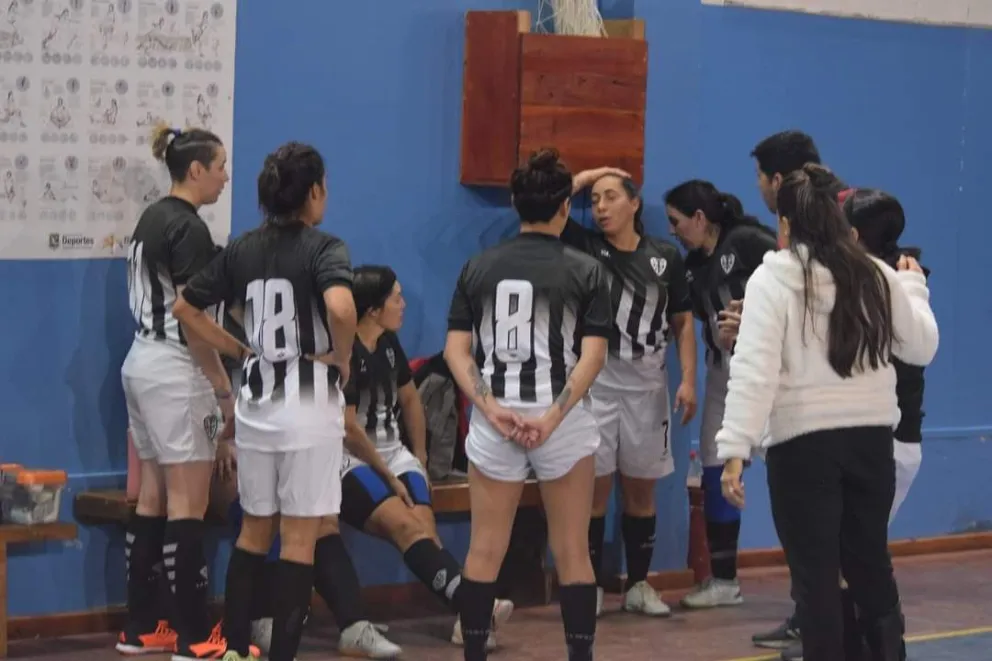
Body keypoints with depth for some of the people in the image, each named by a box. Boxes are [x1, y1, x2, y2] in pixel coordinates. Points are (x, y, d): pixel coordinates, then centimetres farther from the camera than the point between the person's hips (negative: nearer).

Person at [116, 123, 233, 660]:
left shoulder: (152, 219, 13)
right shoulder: (188, 229, -15)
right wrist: (224, 388, -14)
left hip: (144, 364, 10)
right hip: (176, 371, -10)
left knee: (153, 498, 11)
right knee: (187, 504, -6)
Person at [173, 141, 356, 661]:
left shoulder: (241, 249, 6)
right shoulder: (323, 248, -11)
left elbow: (186, 308, 10)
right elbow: (340, 307, -30)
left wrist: (239, 351, 13)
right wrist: (342, 358, -14)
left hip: (256, 400, 6)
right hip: (309, 401, -5)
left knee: (254, 531, 18)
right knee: (300, 539, 1)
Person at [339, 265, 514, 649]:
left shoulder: (389, 345, 11)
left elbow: (410, 400, 26)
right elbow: (348, 428, -14)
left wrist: (419, 460, 21)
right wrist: (389, 479, -8)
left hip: (392, 454, 7)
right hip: (351, 462, -7)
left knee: (425, 527, -18)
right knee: (405, 524, -28)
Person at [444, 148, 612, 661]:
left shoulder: (478, 268, 4)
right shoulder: (584, 271, -3)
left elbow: (456, 350, -2)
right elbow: (592, 355, -11)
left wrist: (490, 407, -8)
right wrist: (554, 416, -13)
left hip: (493, 421, 2)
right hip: (562, 422, -2)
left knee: (485, 550, 8)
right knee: (572, 551, 6)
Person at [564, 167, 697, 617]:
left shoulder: (665, 257, 4)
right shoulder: (583, 247, 1)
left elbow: (683, 322, 6)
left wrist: (688, 380, -4)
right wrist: (587, 177, 1)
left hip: (647, 383, 2)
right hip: (595, 380, -2)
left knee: (641, 489, 9)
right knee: (594, 486, -1)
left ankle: (639, 585, 17)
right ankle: (591, 586, 5)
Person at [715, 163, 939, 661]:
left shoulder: (772, 278, -7)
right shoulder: (877, 275, 5)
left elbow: (755, 367, -15)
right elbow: (922, 348, 16)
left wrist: (734, 449, -16)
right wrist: (914, 287, 32)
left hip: (802, 442, -4)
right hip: (871, 438, 4)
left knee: (816, 574, 3)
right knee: (871, 562, 19)